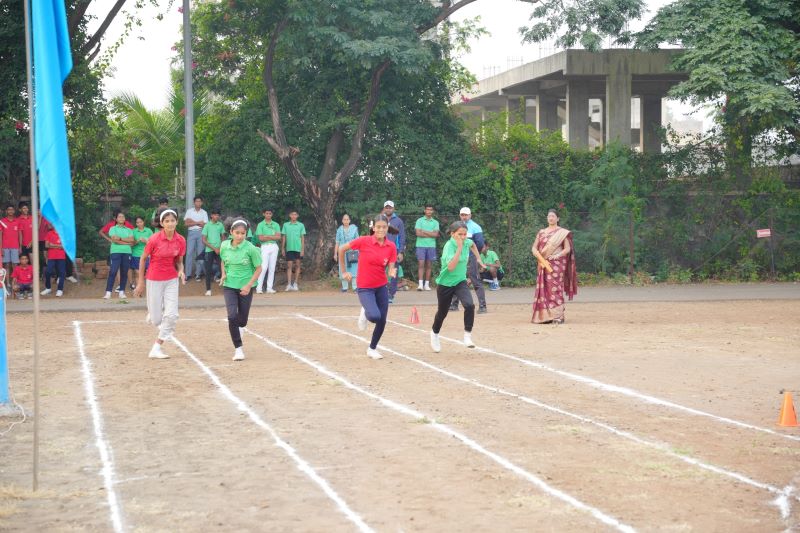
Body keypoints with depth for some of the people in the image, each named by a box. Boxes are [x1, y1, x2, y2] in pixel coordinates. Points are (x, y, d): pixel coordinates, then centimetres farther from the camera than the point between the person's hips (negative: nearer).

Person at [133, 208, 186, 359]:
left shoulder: (180, 240, -6)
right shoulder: (154, 239, -17)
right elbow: (143, 259, -5)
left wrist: (181, 271, -14)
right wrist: (140, 282, -3)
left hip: (171, 280, 3)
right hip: (154, 280, -3)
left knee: (172, 315, -9)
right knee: (156, 318, 0)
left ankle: (156, 349, 3)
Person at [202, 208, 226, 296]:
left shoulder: (221, 225, 5)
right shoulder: (207, 226, -3)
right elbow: (204, 240, -5)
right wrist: (214, 248, -11)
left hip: (219, 250, 2)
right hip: (209, 250, -2)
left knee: (222, 268, -6)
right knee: (208, 270, 0)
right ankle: (208, 290, 7)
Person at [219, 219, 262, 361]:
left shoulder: (251, 249, -14)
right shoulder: (224, 246, -5)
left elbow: (258, 269, -5)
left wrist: (249, 285, -14)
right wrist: (223, 274, -2)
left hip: (245, 288, -1)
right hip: (229, 286, 1)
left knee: (242, 320, 8)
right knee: (232, 316, -17)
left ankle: (237, 331, 46)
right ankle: (238, 348, -7)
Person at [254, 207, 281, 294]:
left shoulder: (276, 225, 11)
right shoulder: (260, 225, 3)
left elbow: (278, 237, -1)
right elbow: (261, 238, -7)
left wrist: (267, 236, -9)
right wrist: (273, 237, -5)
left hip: (274, 247, 3)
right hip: (265, 247, -3)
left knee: (272, 268, 1)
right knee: (264, 267, -12)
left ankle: (269, 288, 3)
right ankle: (259, 287, -10)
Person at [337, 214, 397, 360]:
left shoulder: (391, 246, -5)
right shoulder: (364, 241, -15)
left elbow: (390, 269, -3)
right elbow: (342, 249, -3)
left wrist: (392, 273, -28)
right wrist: (343, 271, 2)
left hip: (382, 287, 4)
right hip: (365, 287, -4)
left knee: (382, 321, 5)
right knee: (375, 316, -25)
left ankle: (372, 349, 30)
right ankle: (365, 313, 13)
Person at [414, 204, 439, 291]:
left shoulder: (435, 222, 10)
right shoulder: (420, 220, 4)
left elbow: (435, 234, -3)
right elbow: (418, 233, -8)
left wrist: (424, 231, -7)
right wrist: (431, 234, -6)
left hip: (431, 246, 2)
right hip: (421, 245, -2)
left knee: (428, 265, 4)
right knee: (421, 264, -9)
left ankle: (427, 284, 8)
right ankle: (420, 284, -13)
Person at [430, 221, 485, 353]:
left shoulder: (466, 242, -7)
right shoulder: (449, 246, -25)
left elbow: (472, 244, 21)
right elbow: (451, 266, -41)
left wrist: (478, 258, 17)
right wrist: (459, 248, -41)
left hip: (460, 282, 4)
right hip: (445, 284, -4)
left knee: (469, 305, -24)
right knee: (442, 312, 15)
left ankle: (467, 336, -15)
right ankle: (434, 333, 45)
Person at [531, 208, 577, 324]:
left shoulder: (562, 232, 2)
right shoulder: (541, 232, 15)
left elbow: (567, 249, -3)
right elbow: (534, 248, 14)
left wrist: (556, 256, -17)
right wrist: (539, 256, -6)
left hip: (557, 264, -5)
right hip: (544, 265, 5)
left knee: (555, 288, -11)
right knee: (544, 289, 2)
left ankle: (558, 316, -13)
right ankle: (545, 316, 6)